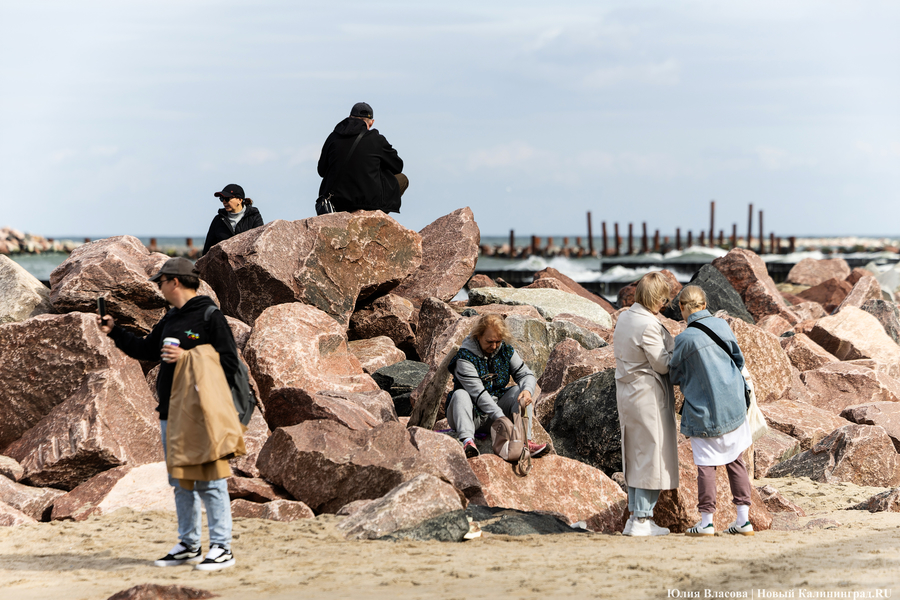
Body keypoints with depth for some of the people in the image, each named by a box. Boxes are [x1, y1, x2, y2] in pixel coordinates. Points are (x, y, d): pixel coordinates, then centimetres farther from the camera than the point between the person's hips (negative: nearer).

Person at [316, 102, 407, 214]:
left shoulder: (333, 137, 4)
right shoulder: (376, 139, -4)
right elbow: (397, 166, 11)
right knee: (402, 179, 18)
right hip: (368, 200, -5)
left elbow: (321, 171, 14)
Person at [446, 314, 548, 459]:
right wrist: (500, 417, -38)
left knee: (520, 391, -15)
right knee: (460, 394, -33)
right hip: (473, 412, -5)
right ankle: (467, 441, -58)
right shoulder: (465, 356, -18)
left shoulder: (505, 351, 2)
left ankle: (525, 440, -33)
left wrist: (527, 390, -23)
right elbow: (478, 393, -27)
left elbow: (526, 374, 3)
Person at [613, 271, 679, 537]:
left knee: (635, 455, 15)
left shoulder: (624, 318, 7)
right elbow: (663, 364, -19)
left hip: (626, 393, 9)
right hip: (648, 394, -9)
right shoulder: (648, 325, -20)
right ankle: (642, 520, 0)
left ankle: (634, 516, 19)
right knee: (651, 455, -2)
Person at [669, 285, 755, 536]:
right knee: (735, 461, 12)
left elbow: (675, 374, -3)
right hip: (733, 405, 5)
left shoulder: (685, 339, -18)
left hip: (702, 410, -5)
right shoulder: (722, 326, -3)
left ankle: (706, 520, 10)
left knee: (706, 464, 5)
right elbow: (739, 359, 10)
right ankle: (743, 518, 12)